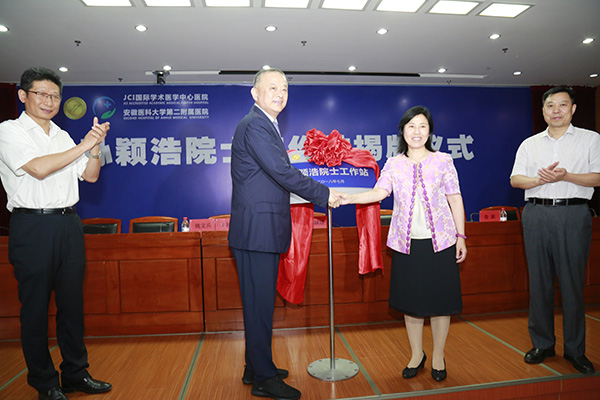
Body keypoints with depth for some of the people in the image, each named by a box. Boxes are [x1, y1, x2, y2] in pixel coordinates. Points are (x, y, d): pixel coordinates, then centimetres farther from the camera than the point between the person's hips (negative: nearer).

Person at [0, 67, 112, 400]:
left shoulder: (62, 136, 16)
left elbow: (90, 176, 12)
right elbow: (39, 168, -16)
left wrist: (96, 146, -4)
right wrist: (83, 146, -12)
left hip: (69, 225, 6)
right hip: (32, 226, -5)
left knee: (72, 302, 10)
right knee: (35, 306, 5)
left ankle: (75, 373, 24)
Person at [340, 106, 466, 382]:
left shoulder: (443, 161, 4)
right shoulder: (394, 165, 6)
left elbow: (455, 200, 5)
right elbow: (379, 192, -8)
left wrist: (461, 236, 2)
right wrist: (348, 199, -23)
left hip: (440, 241, -1)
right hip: (407, 243, 1)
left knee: (439, 299, 5)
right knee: (411, 299, 9)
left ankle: (438, 356, 27)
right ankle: (417, 354, 29)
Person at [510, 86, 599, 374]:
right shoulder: (529, 144, 15)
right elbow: (515, 179, 7)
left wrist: (565, 176, -15)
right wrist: (541, 179, -11)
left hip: (573, 215, -2)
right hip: (536, 214, 2)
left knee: (572, 282, 0)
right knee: (539, 280, 6)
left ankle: (575, 349, 15)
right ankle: (542, 344, 18)